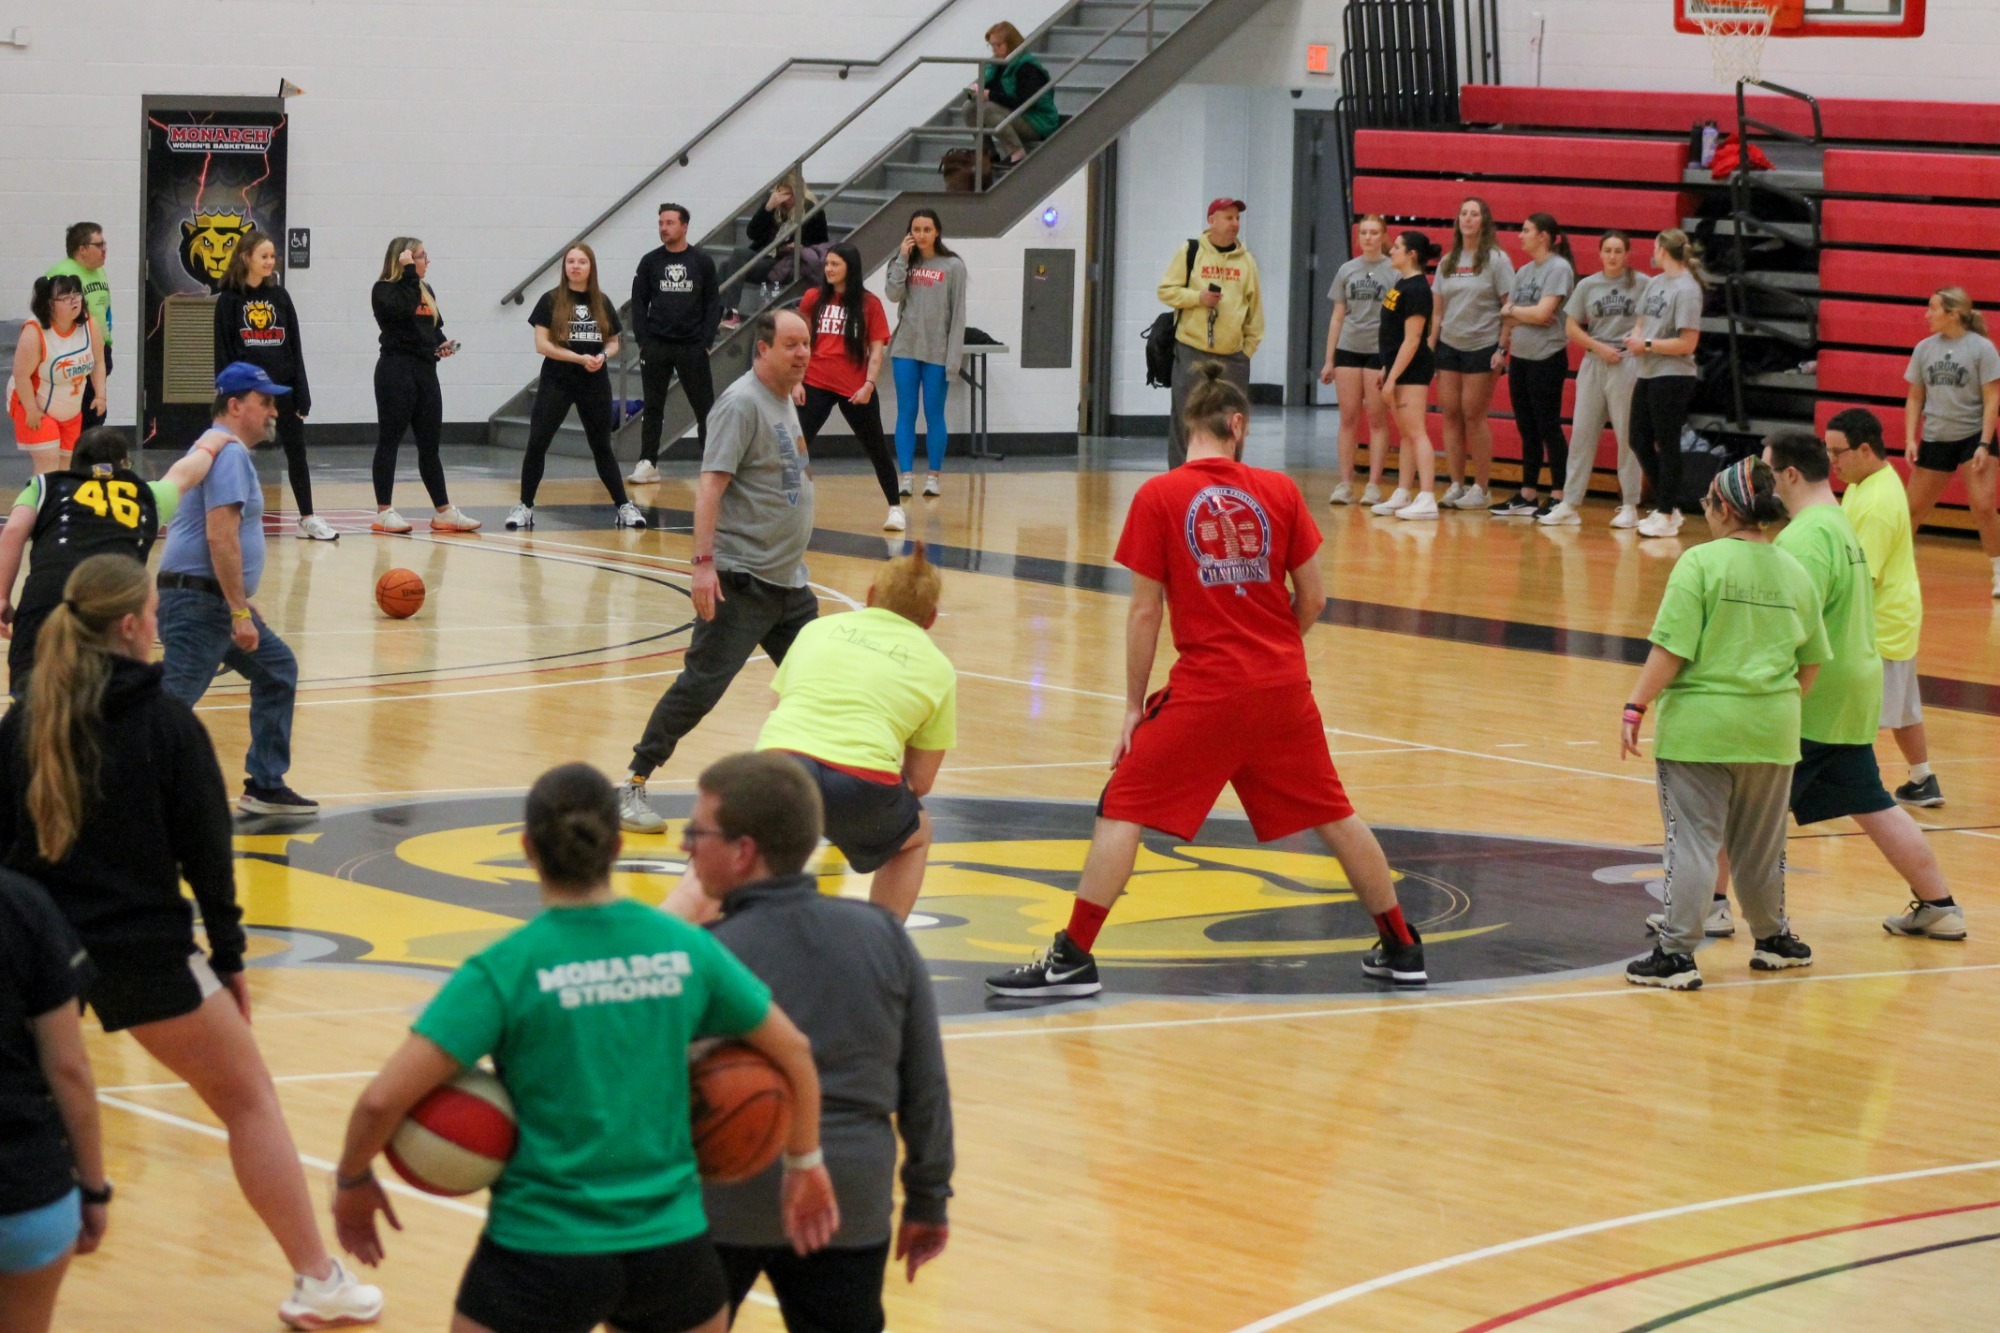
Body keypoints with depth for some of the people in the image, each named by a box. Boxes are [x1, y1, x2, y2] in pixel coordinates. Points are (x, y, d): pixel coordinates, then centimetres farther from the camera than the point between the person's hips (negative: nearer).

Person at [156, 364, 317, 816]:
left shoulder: (218, 449, 19)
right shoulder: (228, 452, -14)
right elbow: (221, 538, -22)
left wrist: (241, 603, 29)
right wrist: (240, 612, -22)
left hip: (216, 600, 11)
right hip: (198, 603, -11)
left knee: (277, 671, 17)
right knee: (172, 703, -14)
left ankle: (265, 786, 21)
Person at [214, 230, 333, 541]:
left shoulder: (280, 296, 7)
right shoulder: (230, 299, -2)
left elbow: (295, 348, 7)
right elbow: (223, 351, -4)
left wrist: (302, 393, 1)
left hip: (282, 386, 3)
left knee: (296, 450, 4)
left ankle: (308, 518, 11)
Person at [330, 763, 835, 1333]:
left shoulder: (506, 969, -11)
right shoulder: (685, 948, 0)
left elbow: (384, 1099, -16)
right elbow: (792, 1049, 12)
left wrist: (352, 1181, 3)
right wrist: (805, 1162, 27)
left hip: (540, 1252, -3)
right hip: (671, 1244, 3)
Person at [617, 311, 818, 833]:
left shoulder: (785, 401, 14)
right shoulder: (743, 403, -13)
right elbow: (711, 483, -20)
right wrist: (704, 563, -27)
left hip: (788, 580, 9)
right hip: (742, 579, -9)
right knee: (701, 684, -11)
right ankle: (634, 786, -7)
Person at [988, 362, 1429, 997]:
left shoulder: (1158, 498, -5)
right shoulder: (1278, 491, 2)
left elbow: (1145, 612, -5)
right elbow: (1313, 599, 5)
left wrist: (1135, 705, 3)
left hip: (1206, 689, -3)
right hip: (1285, 685, 3)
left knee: (1123, 809, 4)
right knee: (1332, 814, 17)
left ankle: (1072, 958, -3)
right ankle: (1401, 949, 26)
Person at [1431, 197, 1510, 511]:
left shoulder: (1496, 259, -4)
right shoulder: (1447, 262, 11)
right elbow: (1438, 310, 14)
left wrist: (1503, 349, -14)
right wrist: (1430, 348, 7)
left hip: (1482, 347, -5)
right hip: (1449, 345, 5)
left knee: (1473, 415, -4)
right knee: (1450, 414, 2)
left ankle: (1482, 489, 3)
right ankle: (1455, 486, 8)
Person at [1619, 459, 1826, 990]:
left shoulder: (1701, 563, -11)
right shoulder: (1795, 574, 6)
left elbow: (1670, 650, -15)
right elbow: (1811, 662, 12)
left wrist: (1636, 707, -10)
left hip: (1701, 725, -5)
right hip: (1772, 728, 5)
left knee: (1693, 840, -1)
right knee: (1761, 844, 19)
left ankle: (1677, 953, -2)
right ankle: (1773, 939, 33)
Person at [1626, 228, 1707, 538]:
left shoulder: (1687, 289, -14)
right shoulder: (1654, 283, 10)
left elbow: (1688, 342, -18)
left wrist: (1648, 345, -14)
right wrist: (1634, 338, -4)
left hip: (1673, 377, -9)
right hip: (1647, 374, 9)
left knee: (1667, 446, -1)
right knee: (1639, 442, 12)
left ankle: (1666, 515, 7)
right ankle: (1669, 504, 23)